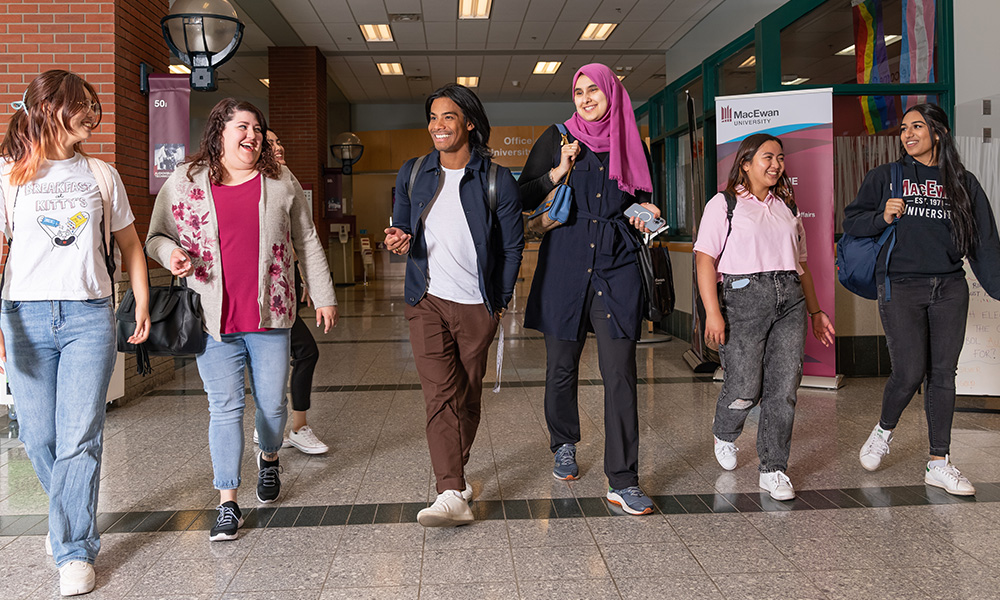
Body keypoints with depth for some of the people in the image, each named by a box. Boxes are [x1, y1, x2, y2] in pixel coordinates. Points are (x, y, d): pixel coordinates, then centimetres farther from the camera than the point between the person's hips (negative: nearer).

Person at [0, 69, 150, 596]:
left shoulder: (101, 175, 9)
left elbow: (129, 243, 18)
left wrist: (142, 304, 13)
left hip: (89, 316, 0)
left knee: (79, 439, -4)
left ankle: (75, 550, 6)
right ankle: (69, 515, 34)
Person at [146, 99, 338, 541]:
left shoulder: (280, 181, 6)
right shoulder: (184, 182, 3)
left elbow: (307, 243, 10)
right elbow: (156, 236, 13)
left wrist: (324, 297, 9)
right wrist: (171, 253, -10)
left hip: (270, 315, 1)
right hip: (214, 320, -1)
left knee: (271, 402, 9)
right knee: (225, 407, -2)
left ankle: (269, 458, 41)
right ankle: (227, 503, 8)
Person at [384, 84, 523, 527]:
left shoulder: (496, 180, -3)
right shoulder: (412, 174, 5)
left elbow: (513, 245, 3)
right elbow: (401, 227, 15)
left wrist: (501, 301, 4)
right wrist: (400, 242, -9)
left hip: (477, 305, -1)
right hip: (428, 302, 1)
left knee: (468, 396, 10)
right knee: (440, 395, -10)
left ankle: (454, 471, 31)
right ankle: (453, 492, -12)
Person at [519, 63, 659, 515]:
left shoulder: (631, 146, 11)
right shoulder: (557, 139, 6)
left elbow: (644, 204, 21)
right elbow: (524, 199, 4)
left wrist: (645, 217, -1)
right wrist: (558, 173, -11)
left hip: (617, 271, 0)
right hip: (564, 268, 0)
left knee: (620, 374, -8)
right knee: (561, 368, 9)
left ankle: (622, 481, -3)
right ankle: (564, 447, 35)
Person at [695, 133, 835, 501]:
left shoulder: (786, 208, 23)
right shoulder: (724, 204, 5)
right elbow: (705, 259, -5)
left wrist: (815, 311, 21)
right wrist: (713, 312, -16)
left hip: (790, 298, 5)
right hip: (744, 295, -5)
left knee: (784, 387, -1)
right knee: (745, 387, -6)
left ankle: (774, 470, 8)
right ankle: (724, 435, 28)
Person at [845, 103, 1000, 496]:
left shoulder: (963, 183, 12)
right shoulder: (885, 177, 8)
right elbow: (851, 222, 8)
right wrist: (882, 217, -11)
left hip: (950, 289, 2)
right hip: (900, 288, -2)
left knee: (943, 374, 2)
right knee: (909, 373, -11)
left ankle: (939, 464, 11)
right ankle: (884, 432, 19)